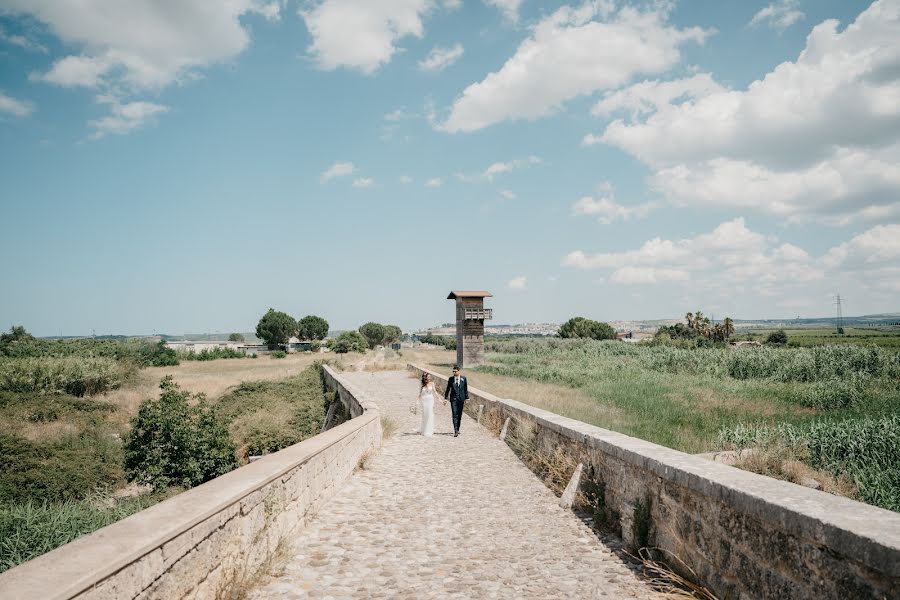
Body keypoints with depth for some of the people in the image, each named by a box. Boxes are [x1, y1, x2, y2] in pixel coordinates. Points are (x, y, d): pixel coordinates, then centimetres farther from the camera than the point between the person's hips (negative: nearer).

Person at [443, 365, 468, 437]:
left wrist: (466, 398, 0)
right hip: (453, 399, -1)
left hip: (461, 399, 1)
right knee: (455, 415, -11)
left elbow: (466, 389, 5)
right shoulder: (451, 379, 3)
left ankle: (457, 429, 23)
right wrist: (445, 398, 5)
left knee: (459, 415, 9)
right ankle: (455, 431, -16)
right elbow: (448, 389, 8)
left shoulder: (463, 379, 2)